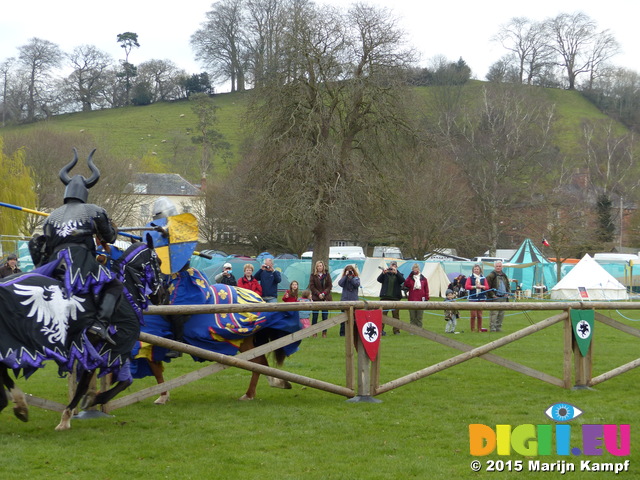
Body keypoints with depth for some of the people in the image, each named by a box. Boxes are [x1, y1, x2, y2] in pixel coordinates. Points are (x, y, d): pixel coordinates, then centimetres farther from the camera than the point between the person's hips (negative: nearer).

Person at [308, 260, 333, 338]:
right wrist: (318, 294, -12)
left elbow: (330, 286, 4)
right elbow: (311, 286, -1)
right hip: (316, 298, -1)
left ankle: (324, 333, 6)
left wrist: (324, 293, -10)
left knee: (325, 316, 1)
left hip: (325, 298, 1)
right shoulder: (313, 275, 3)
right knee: (314, 316, -1)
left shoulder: (327, 275, 6)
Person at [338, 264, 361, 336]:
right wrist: (346, 276, -8)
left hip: (353, 300, -1)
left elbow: (357, 284, -11)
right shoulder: (344, 278, 9)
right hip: (344, 300, 1)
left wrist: (351, 277, -10)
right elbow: (340, 283, -10)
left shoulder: (356, 278, 7)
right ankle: (342, 332, 6)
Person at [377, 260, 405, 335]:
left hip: (395, 298, 1)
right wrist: (383, 273, -19)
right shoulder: (385, 274, 11)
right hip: (385, 298, -1)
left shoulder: (398, 275, 11)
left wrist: (396, 273, -21)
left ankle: (396, 330, 9)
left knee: (396, 315, 3)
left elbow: (402, 280, -8)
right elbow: (379, 279, -3)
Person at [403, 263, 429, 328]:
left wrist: (426, 299, 2)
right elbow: (406, 284, -12)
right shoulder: (410, 278, 7)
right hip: (412, 300, 0)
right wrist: (410, 276, -12)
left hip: (421, 300, 0)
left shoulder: (423, 279, 8)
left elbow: (426, 290, 9)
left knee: (419, 317, 3)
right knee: (412, 317, 3)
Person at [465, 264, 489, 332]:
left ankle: (479, 329, 11)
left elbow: (487, 287, 6)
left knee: (480, 315, 4)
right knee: (473, 315, -6)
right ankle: (473, 329, 2)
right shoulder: (470, 277, 4)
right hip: (472, 298, -2)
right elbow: (466, 287, -4)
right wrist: (475, 286, -12)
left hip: (481, 298, 2)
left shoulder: (483, 278, 11)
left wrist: (481, 286, -12)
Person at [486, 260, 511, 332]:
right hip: (495, 298, -7)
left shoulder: (504, 276, 16)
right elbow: (488, 287, -9)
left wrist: (507, 293, 11)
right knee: (494, 313, -11)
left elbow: (508, 285, 27)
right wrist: (493, 295, -14)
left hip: (503, 297, 7)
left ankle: (499, 328, 16)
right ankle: (492, 328, -10)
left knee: (501, 314, 8)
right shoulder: (491, 276, -6)